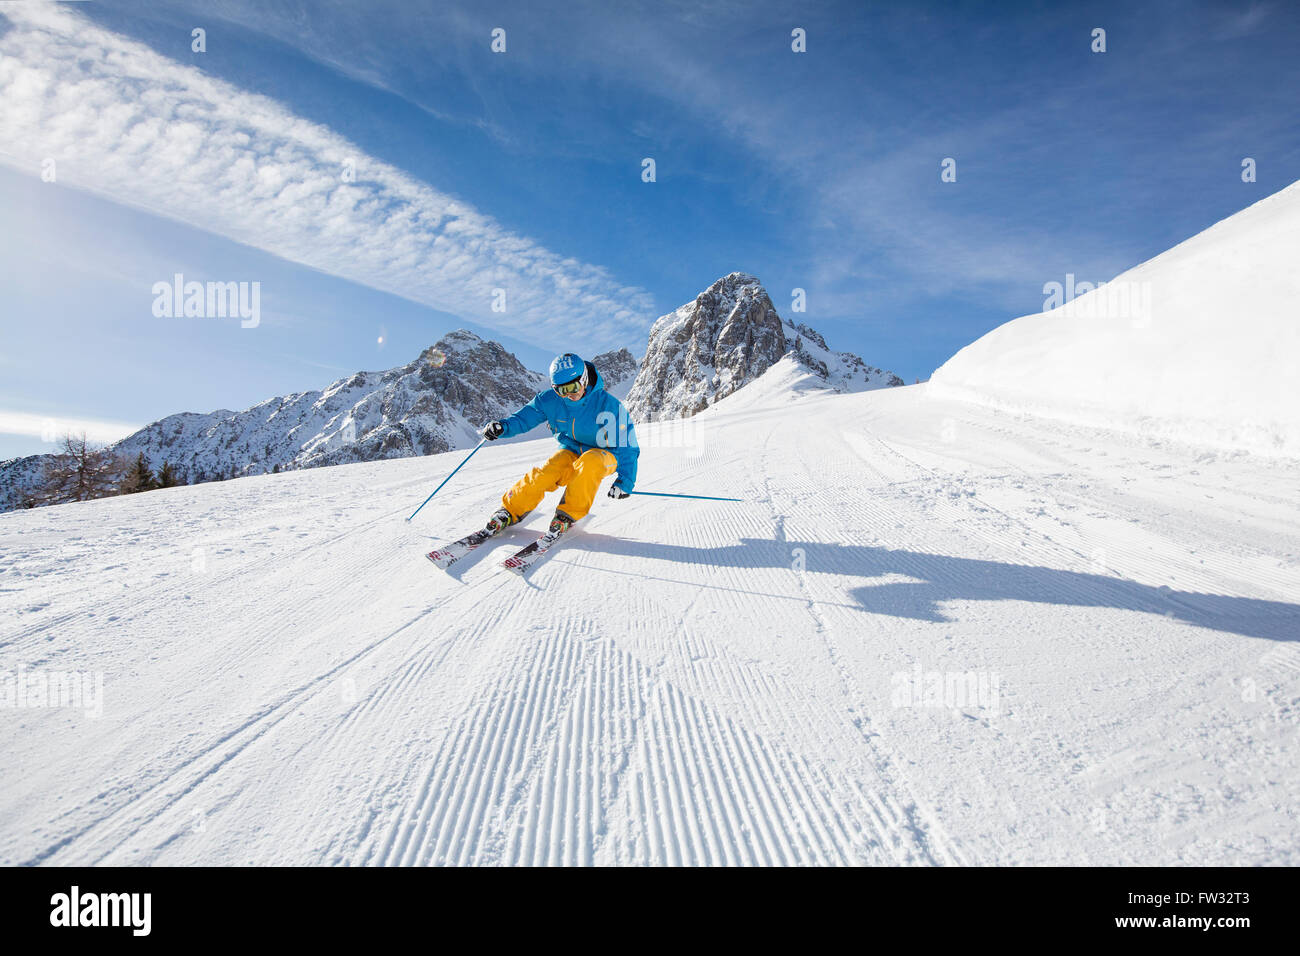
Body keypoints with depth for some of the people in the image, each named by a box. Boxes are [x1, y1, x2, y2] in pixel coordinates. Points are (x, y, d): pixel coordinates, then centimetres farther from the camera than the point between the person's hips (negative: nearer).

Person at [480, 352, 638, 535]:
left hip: (603, 456, -3)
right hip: (570, 453, 3)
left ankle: (568, 514, -22)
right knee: (543, 474, -26)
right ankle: (510, 511, -3)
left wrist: (625, 480, -23)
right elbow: (524, 417, -2)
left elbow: (626, 444, -15)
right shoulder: (550, 400, -10)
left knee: (590, 461, -38)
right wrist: (502, 426, -25)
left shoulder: (608, 405, -20)